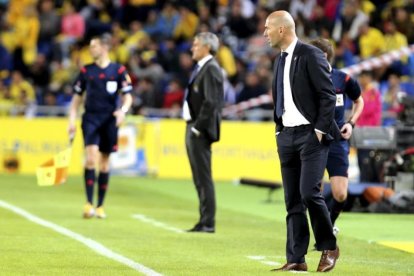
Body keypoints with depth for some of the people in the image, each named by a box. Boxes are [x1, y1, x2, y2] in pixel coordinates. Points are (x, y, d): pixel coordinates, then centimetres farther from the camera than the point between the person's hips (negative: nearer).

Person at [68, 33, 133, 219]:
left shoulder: (118, 71, 1)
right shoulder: (86, 71, 7)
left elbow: (128, 97, 1)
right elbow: (77, 97, 12)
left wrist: (123, 110, -19)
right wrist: (72, 120, 4)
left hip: (110, 120, 0)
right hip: (90, 118, 0)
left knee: (104, 162, 7)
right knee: (91, 158, -17)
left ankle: (100, 206, 16)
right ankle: (89, 203, -16)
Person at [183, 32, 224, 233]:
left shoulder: (211, 69, -13)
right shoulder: (201, 68, 17)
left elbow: (211, 102, -21)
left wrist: (198, 127, -20)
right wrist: (192, 127, 14)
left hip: (201, 131, -10)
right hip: (193, 128, 10)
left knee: (204, 177, -8)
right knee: (199, 178, 12)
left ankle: (208, 223, -6)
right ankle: (205, 220, 15)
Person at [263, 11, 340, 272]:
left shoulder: (310, 55, -10)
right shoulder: (280, 59, 15)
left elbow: (328, 95, -12)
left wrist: (319, 130, -15)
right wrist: (279, 131, 12)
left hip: (312, 135, -8)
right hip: (286, 135, 8)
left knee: (309, 192, -16)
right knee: (293, 200, 5)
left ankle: (329, 248, 2)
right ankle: (296, 259, 6)